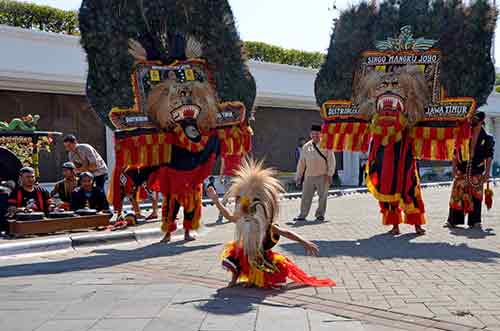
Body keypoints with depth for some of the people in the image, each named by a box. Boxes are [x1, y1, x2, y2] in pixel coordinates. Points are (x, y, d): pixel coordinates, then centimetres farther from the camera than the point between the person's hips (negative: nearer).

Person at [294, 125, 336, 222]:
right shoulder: (306, 146, 9)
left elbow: (331, 160, -1)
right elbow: (301, 162, 14)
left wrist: (329, 174, -8)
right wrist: (298, 176, 13)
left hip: (322, 176, -2)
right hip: (309, 176, 2)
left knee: (322, 196, 4)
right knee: (306, 196, 2)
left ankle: (320, 215, 16)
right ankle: (302, 215, 8)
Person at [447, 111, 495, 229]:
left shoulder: (487, 138, 2)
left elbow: (489, 157, 2)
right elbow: (456, 153, 7)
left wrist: (487, 172, -4)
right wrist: (454, 168, 1)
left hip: (477, 173, -1)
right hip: (462, 171, 1)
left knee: (475, 197, 1)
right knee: (457, 195, 0)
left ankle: (474, 221, 9)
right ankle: (453, 220, 6)